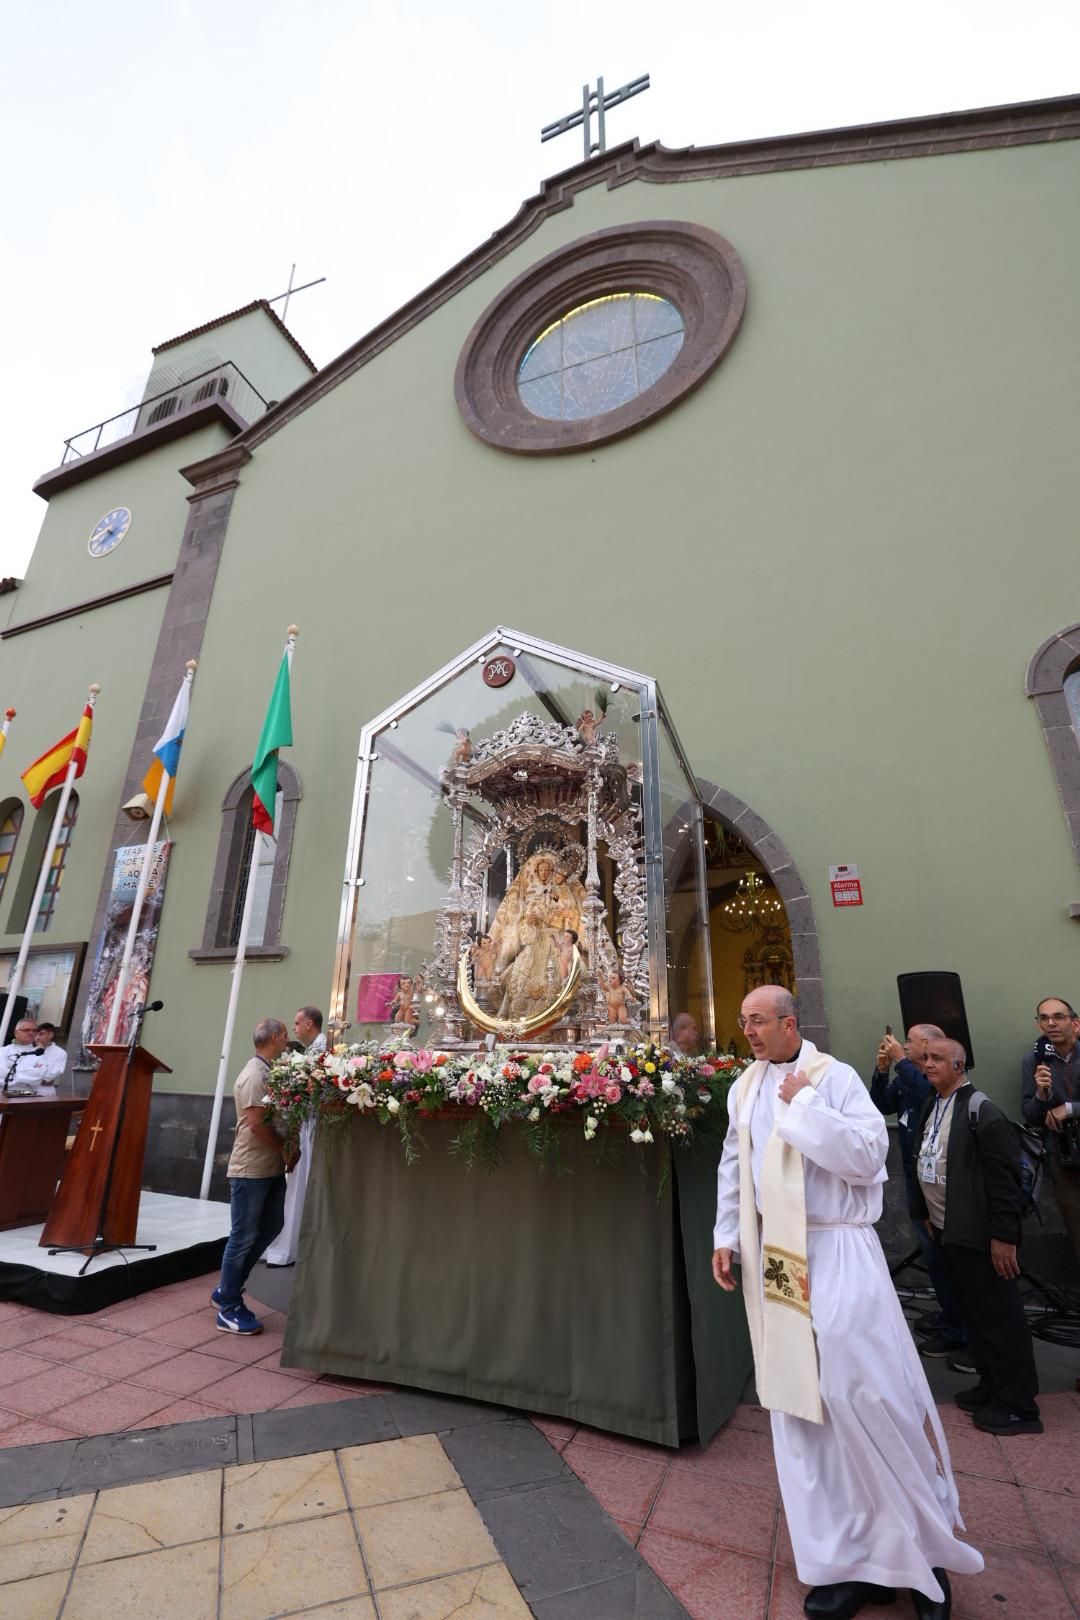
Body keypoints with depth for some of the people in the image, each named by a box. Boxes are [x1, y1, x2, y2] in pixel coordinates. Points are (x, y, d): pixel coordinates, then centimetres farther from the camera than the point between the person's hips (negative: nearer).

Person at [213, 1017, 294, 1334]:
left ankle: (227, 1290, 31)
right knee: (243, 1237, 2)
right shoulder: (254, 1075, -20)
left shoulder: (271, 1072, 9)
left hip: (272, 1168, 9)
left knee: (270, 1227, 17)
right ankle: (229, 1310, 16)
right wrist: (286, 1150, -13)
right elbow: (257, 1124, -24)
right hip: (251, 1169, -9)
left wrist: (288, 1149, 2)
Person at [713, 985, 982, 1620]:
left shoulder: (835, 1076, -10)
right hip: (775, 1258, 5)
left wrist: (803, 1103, -18)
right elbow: (733, 1168, 12)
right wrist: (726, 1236, 9)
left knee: (862, 1390, -3)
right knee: (801, 1401, 11)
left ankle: (920, 1541, 24)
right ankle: (848, 1559, 28)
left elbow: (868, 1155, -19)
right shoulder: (744, 1087, 5)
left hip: (836, 1252, -5)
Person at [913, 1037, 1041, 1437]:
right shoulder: (931, 1105, 5)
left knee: (1000, 1316, 7)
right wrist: (926, 1212, 14)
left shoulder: (981, 1110, -19)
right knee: (973, 1312, 20)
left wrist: (1004, 1236, -18)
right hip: (948, 1231, 8)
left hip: (978, 1234, -8)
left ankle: (1019, 1405, 22)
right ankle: (992, 1385, 35)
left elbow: (1004, 1177, -19)